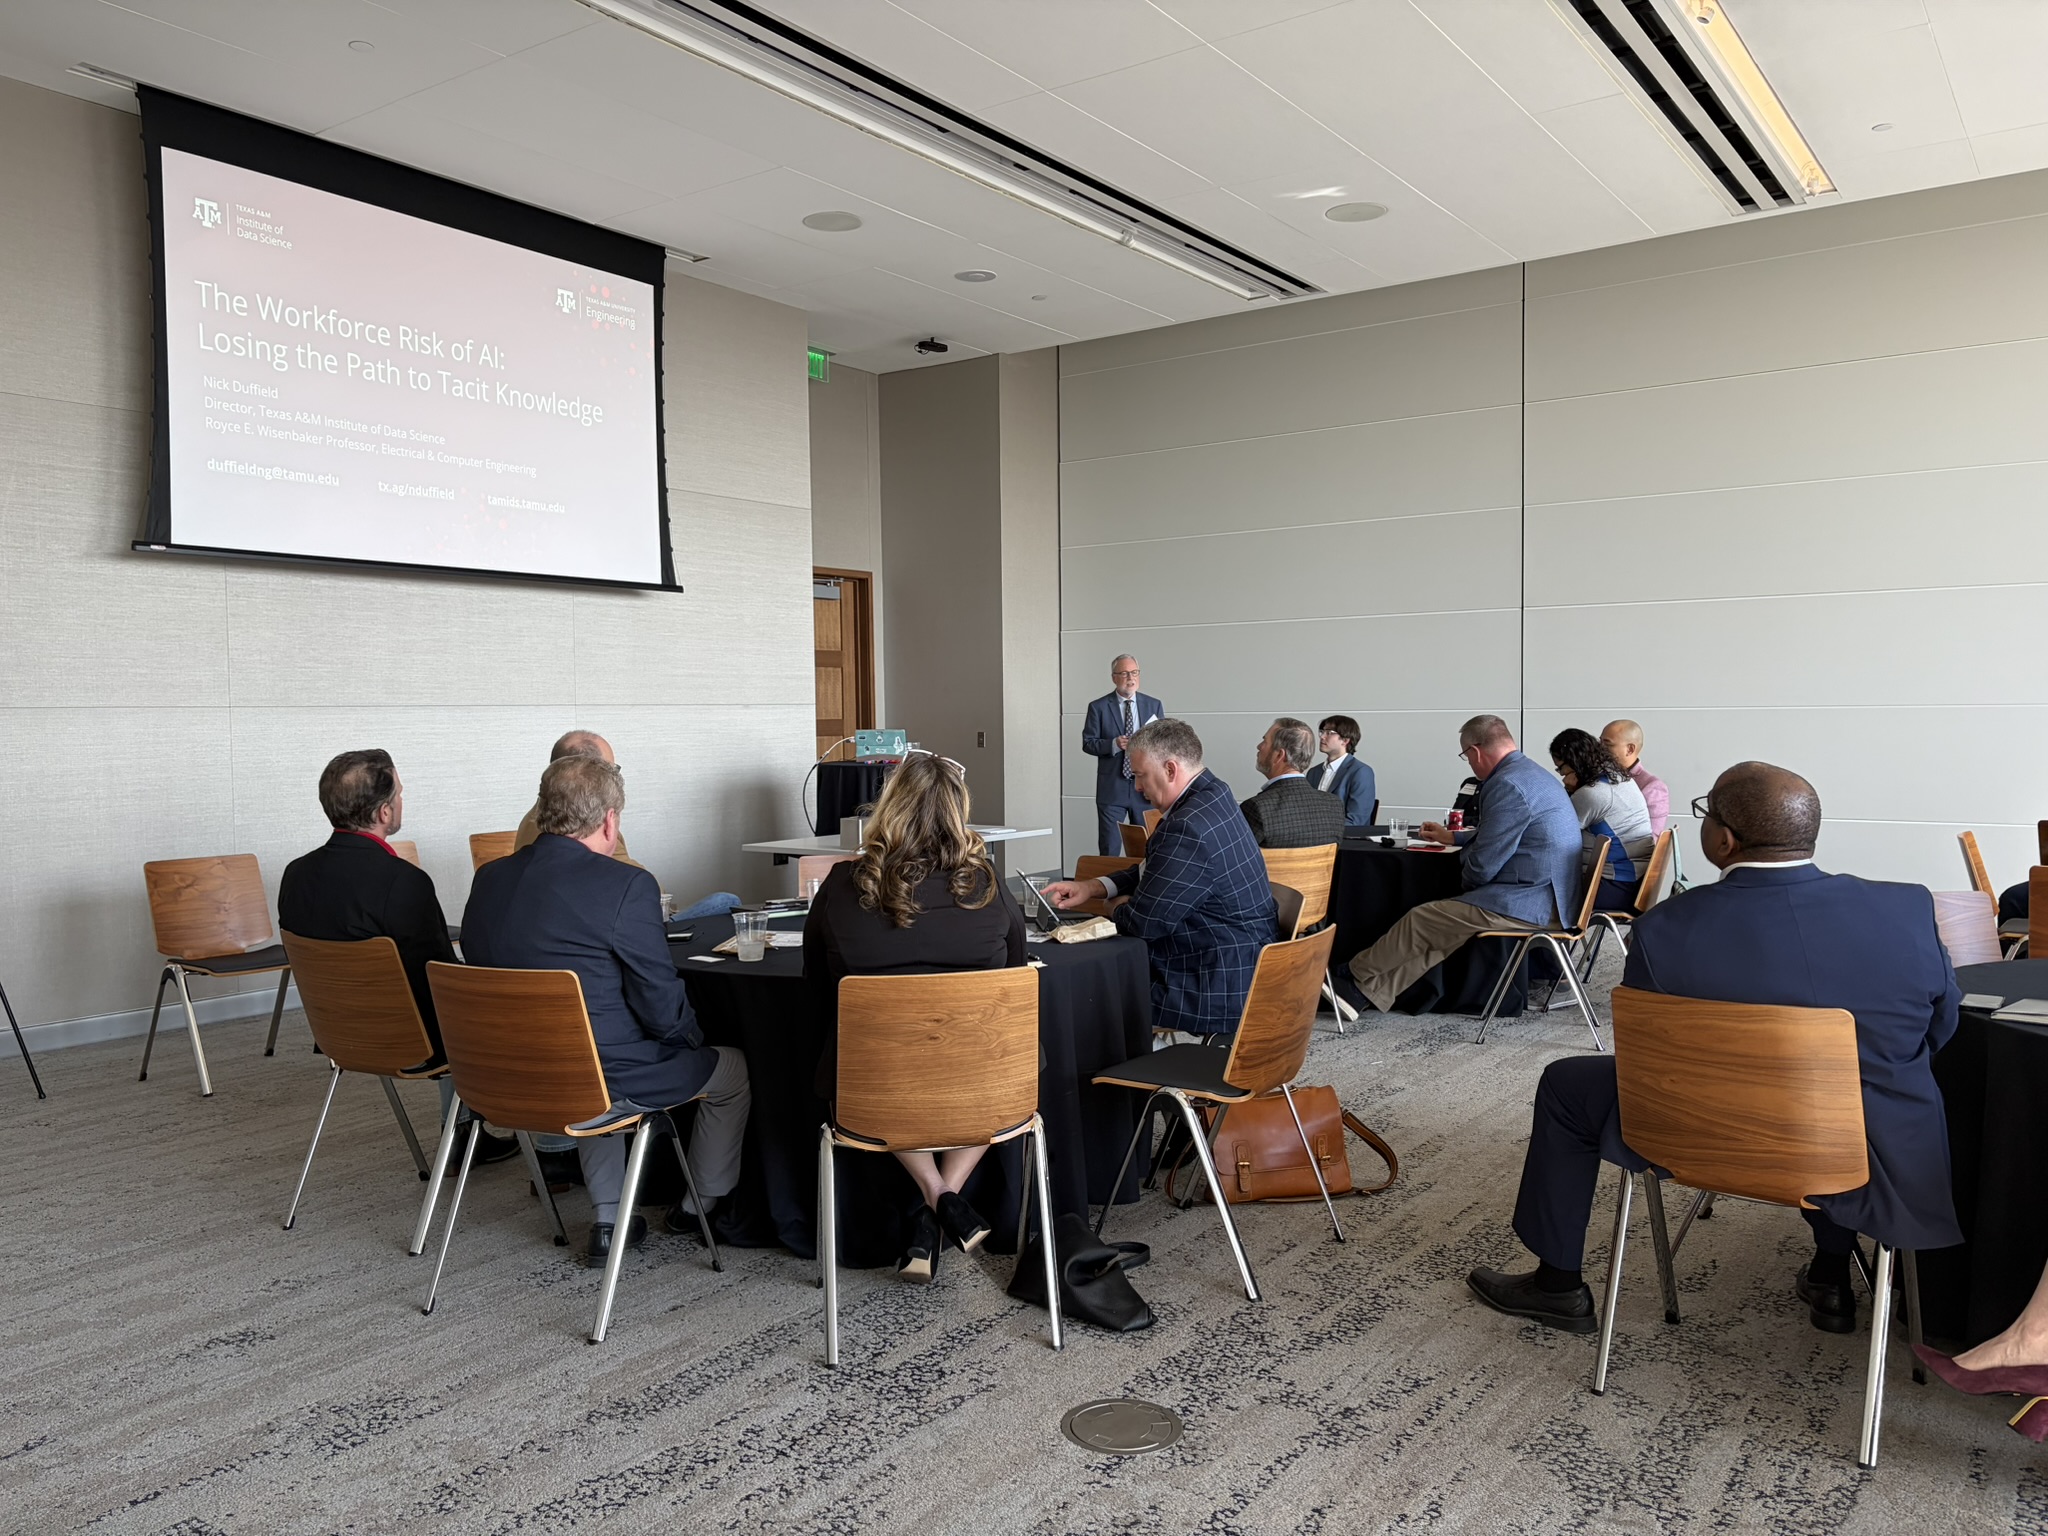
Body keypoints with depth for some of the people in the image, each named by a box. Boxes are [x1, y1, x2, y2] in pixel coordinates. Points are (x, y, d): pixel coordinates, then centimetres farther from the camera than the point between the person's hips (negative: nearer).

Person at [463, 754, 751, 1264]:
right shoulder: (626, 885, -20)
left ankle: (608, 1219, 35)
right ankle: (701, 1207, 36)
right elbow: (663, 1008, -16)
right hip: (606, 1078, -6)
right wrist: (693, 1037, 6)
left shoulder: (488, 878, 0)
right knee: (732, 1068, 19)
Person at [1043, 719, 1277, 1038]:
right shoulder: (1211, 796, 4)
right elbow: (1153, 870, 17)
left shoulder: (1189, 828, -27)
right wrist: (1094, 887, 6)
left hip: (1222, 991, -10)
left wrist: (1116, 911, 1)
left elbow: (1143, 923, -21)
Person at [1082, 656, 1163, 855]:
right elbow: (1088, 743, -2)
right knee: (1109, 848, 0)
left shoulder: (1154, 705, 7)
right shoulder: (1098, 707, -1)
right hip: (1112, 788, -2)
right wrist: (1114, 744, -18)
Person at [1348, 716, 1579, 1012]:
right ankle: (1370, 991, 12)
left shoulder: (1507, 785, -19)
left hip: (1527, 905, -10)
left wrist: (1465, 883, 3)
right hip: (1546, 897, 10)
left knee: (1420, 920, -2)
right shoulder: (1532, 773, 14)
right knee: (1435, 928, 13)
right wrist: (1452, 837, 40)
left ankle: (1355, 975, 14)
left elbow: (1483, 865, -19)